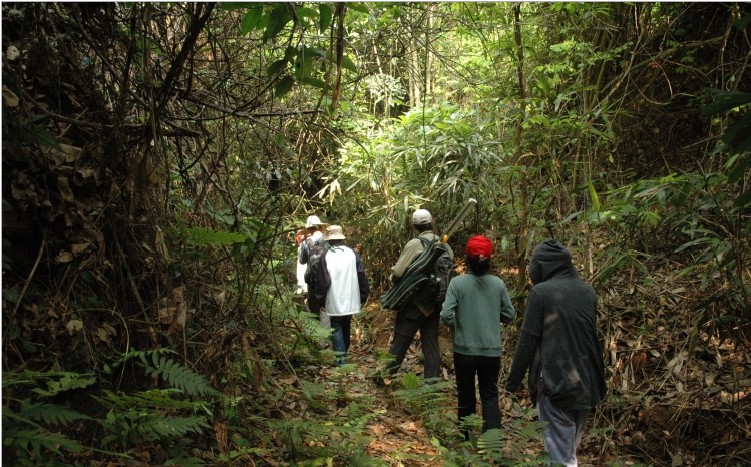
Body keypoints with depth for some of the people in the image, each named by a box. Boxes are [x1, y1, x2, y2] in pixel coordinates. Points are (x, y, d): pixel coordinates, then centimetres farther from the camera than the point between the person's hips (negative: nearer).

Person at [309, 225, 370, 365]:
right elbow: (361, 276, 1)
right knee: (346, 326, 21)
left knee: (336, 328, 6)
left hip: (334, 301, -4)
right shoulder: (352, 253, -1)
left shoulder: (325, 256, -10)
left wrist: (318, 301, 1)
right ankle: (344, 352, 34)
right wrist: (363, 295, 10)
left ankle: (340, 358, -1)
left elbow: (321, 281, -9)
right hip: (350, 299, 4)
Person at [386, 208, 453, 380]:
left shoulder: (414, 244, -14)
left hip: (413, 303, -5)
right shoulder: (445, 246, 4)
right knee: (431, 343, 11)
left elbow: (397, 272, -18)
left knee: (400, 341, 4)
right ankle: (432, 380, 13)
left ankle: (385, 377, 14)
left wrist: (393, 275, 3)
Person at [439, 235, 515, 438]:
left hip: (464, 349, -1)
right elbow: (509, 315, 1)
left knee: (466, 394, 17)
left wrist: (455, 324, 3)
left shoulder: (458, 282, -13)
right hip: (492, 350, 1)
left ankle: (466, 436, 32)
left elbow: (445, 315, -17)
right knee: (490, 395, 11)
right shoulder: (498, 283, -6)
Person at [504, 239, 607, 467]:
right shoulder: (588, 291, 7)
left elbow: (527, 342, -11)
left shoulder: (541, 292, -12)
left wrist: (513, 380, -1)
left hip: (555, 382, -6)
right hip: (587, 382, 6)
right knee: (570, 449, 20)